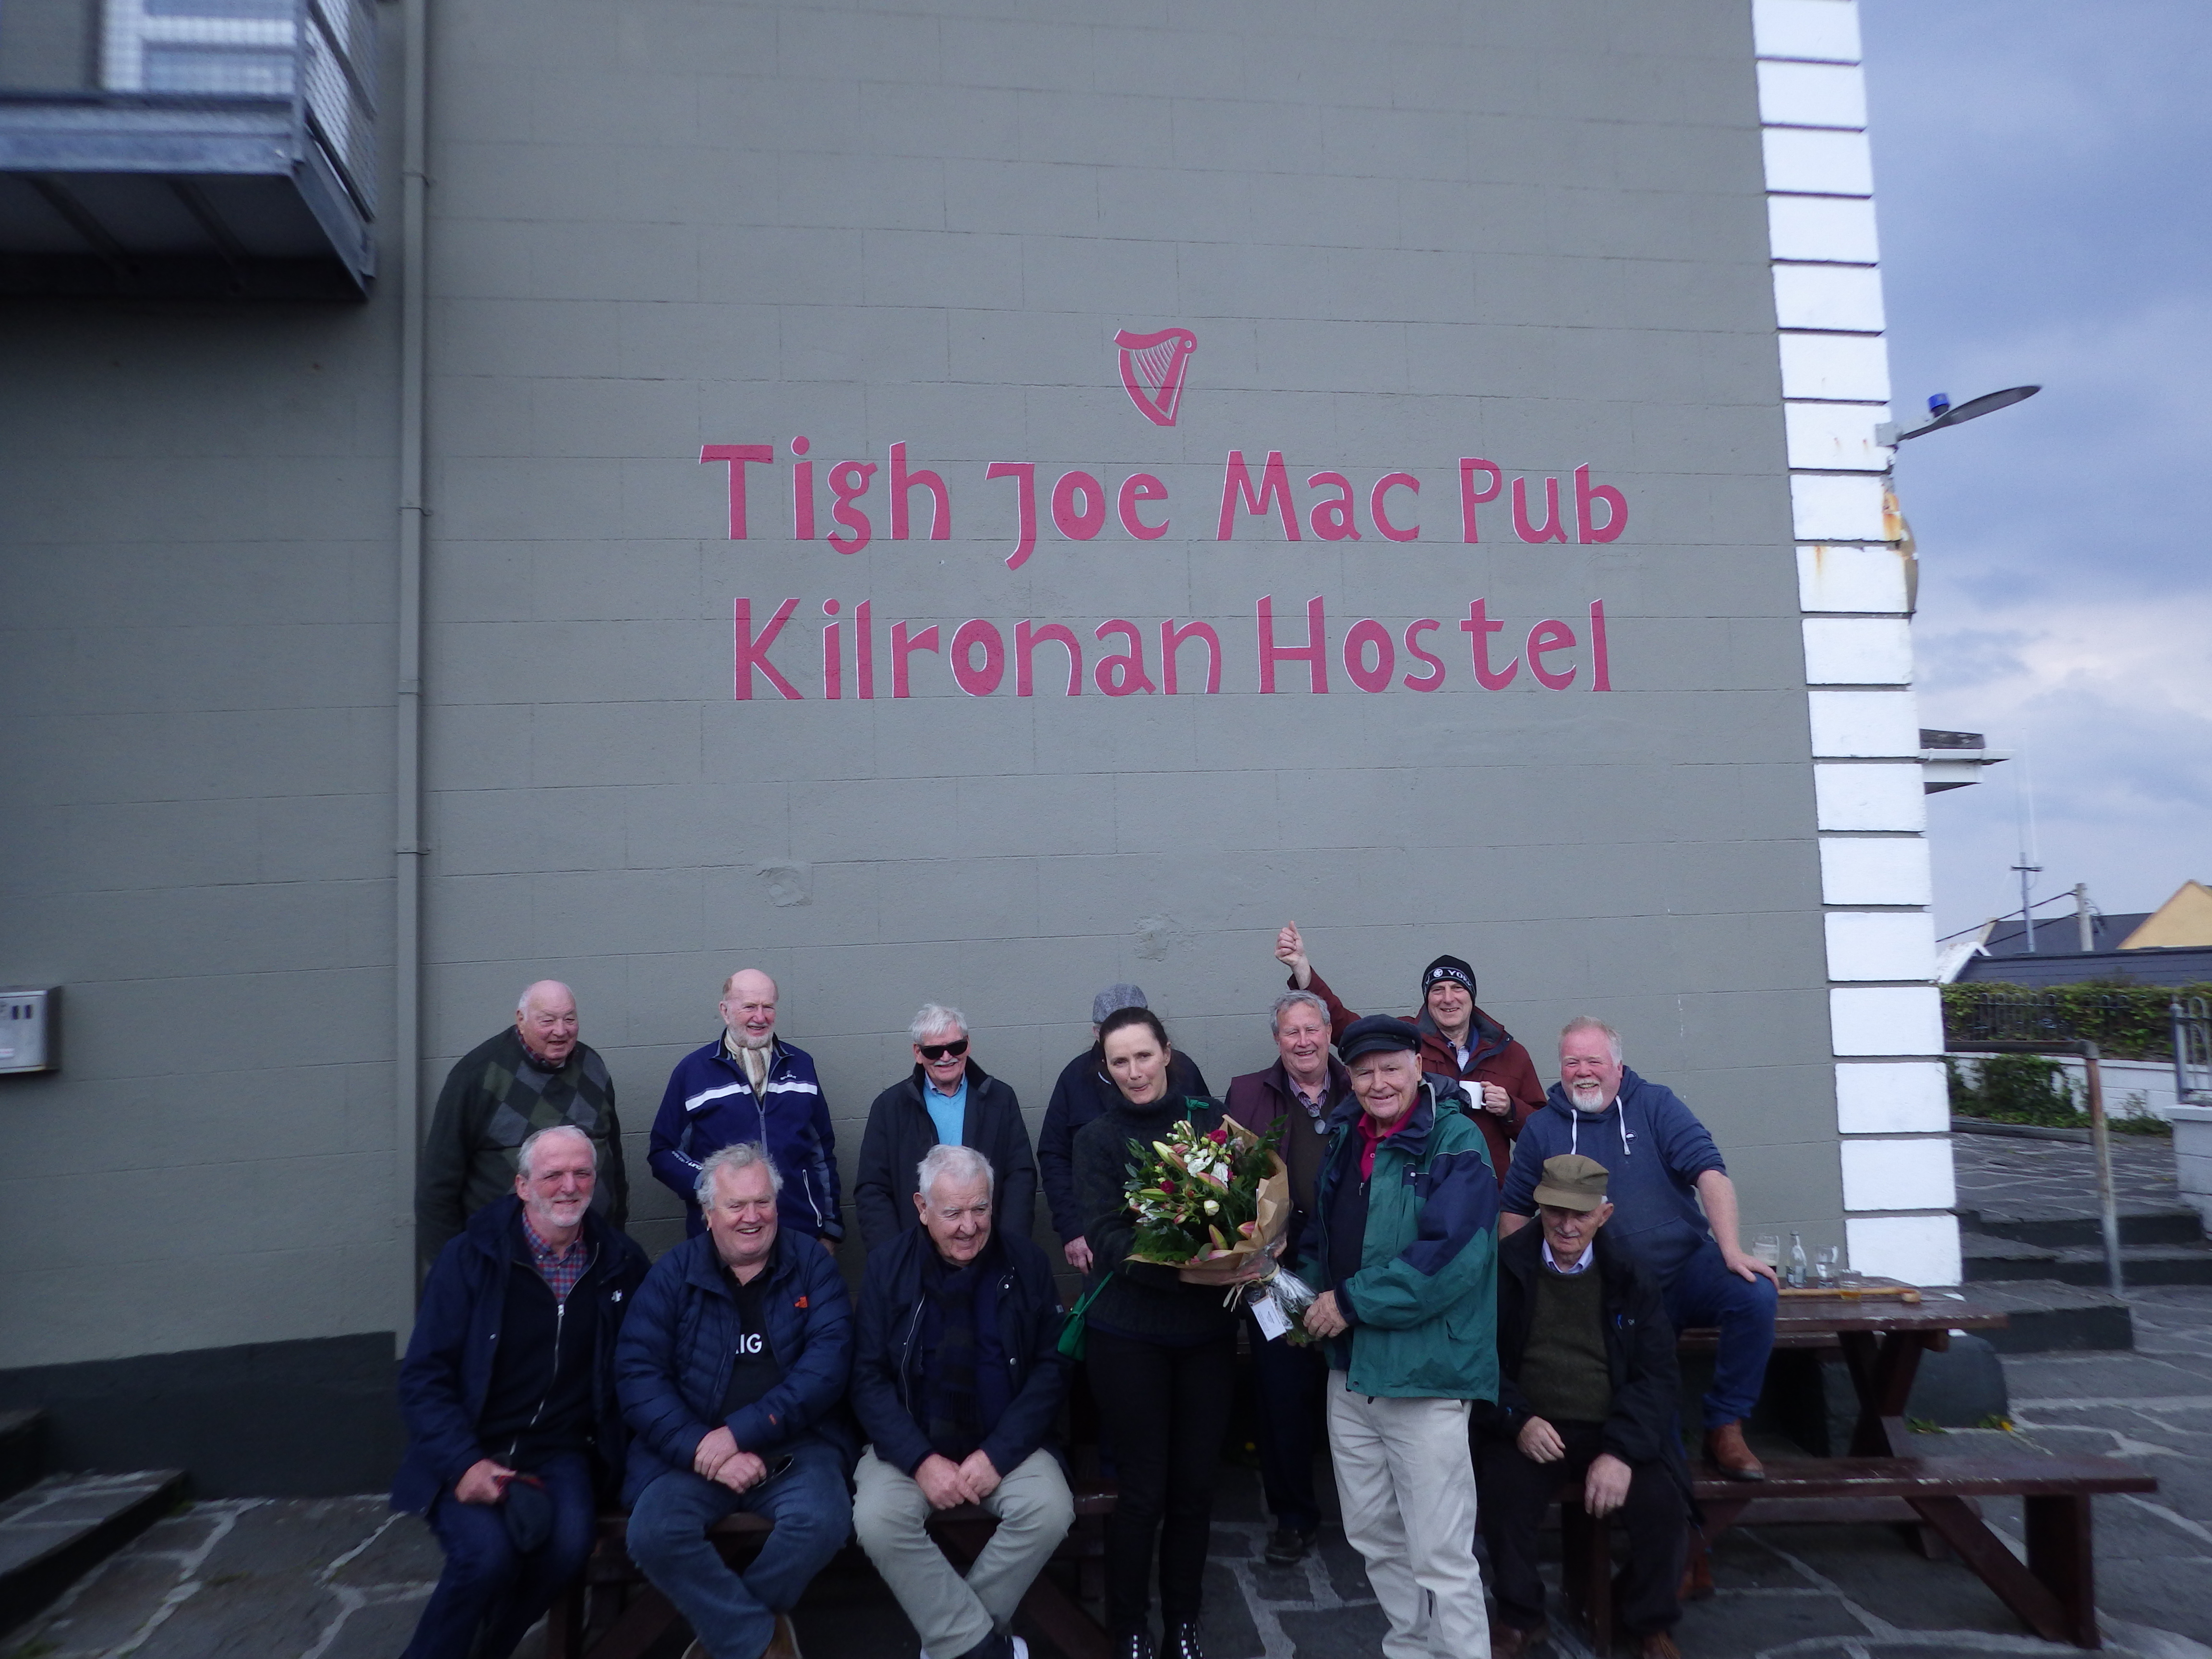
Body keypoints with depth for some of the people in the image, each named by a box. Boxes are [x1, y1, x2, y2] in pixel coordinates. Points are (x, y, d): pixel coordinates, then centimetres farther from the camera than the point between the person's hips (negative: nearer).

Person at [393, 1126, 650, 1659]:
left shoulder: (620, 1264, 3)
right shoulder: (470, 1258, -4)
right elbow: (423, 1377, -5)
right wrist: (463, 1463, -17)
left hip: (560, 1454, 2)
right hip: (474, 1451, -2)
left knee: (569, 1542, -27)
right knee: (487, 1550, -29)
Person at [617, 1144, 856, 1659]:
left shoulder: (812, 1268, 4)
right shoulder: (675, 1273, 4)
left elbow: (829, 1362, -8)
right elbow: (638, 1371, -5)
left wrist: (741, 1432, -19)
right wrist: (702, 1450, -18)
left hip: (794, 1444, 0)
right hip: (691, 1450, 0)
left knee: (822, 1521, -29)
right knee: (655, 1533, -28)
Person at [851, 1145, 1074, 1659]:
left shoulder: (1025, 1262, -3)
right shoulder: (888, 1266, -4)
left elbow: (1051, 1368, -3)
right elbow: (868, 1378, -5)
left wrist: (998, 1453, -15)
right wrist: (921, 1460, -19)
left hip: (1004, 1441, 0)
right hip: (911, 1441, 0)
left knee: (1050, 1511, -26)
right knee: (878, 1520, -28)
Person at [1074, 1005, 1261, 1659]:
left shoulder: (1211, 1119, 1)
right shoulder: (1098, 1138, -5)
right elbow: (1107, 1242, -14)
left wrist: (1250, 1254, -18)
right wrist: (1183, 1271, -27)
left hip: (1208, 1329, 2)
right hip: (1129, 1335, -2)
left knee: (1195, 1485, 11)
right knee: (1144, 1489, 4)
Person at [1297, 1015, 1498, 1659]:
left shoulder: (1455, 1141, -12)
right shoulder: (1347, 1137, 10)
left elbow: (1450, 1255, -22)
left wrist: (1353, 1303, -18)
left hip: (1425, 1374, -7)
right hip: (1350, 1367, 7)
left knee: (1440, 1554, -2)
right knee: (1372, 1534, 18)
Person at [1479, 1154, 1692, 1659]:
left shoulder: (1630, 1278, 4)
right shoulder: (1506, 1268, 1)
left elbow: (1658, 1372, 0)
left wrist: (1622, 1451, -14)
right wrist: (1518, 1420, -16)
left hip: (1614, 1430, 1)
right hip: (1531, 1430, -1)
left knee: (1663, 1505, -23)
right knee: (1502, 1493, -29)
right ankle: (1520, 1618, 0)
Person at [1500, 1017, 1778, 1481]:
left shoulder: (1655, 1105, 2)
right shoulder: (1542, 1129, 6)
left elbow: (1708, 1170, -9)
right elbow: (1516, 1211, 15)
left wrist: (1731, 1251, -21)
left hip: (1687, 1267, 0)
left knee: (1755, 1295, -27)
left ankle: (1724, 1428, -11)